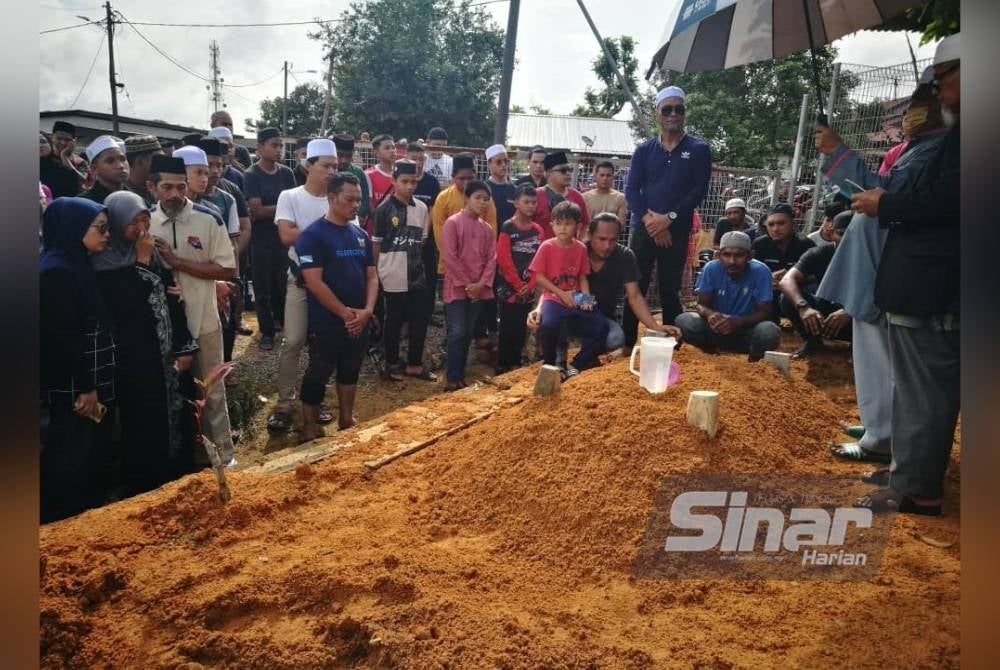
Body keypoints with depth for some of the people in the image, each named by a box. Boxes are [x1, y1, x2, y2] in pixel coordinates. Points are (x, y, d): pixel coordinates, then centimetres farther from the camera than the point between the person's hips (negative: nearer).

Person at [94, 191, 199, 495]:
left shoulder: (152, 253, 6)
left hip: (165, 353, 6)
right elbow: (130, 305, -21)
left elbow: (172, 299, 8)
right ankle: (146, 490, 22)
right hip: (135, 358, -6)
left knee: (174, 419, 15)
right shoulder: (105, 262, -12)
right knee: (145, 429, 5)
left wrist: (184, 347, 5)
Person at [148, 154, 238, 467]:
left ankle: (222, 453, 23)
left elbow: (228, 270, -11)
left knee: (211, 390, 10)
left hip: (202, 321, -2)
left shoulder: (208, 219, -9)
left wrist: (176, 261, -17)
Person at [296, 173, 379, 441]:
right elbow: (314, 283, -18)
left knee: (350, 371, 17)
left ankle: (347, 420, 32)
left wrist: (367, 310, -7)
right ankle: (310, 428, 17)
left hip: (359, 322, 6)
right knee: (318, 374, 4)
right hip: (326, 323, -6)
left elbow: (371, 276, 9)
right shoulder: (313, 235, -12)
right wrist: (345, 313, -15)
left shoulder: (361, 235, 7)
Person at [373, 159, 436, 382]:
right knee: (394, 321, 7)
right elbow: (376, 243, -3)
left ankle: (414, 364, 21)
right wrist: (375, 272, -3)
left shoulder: (421, 208, 5)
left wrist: (414, 259, 9)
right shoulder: (385, 209, -7)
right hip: (393, 275, -4)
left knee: (420, 319, 7)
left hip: (416, 274, 4)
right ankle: (392, 363, 23)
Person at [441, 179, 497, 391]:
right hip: (457, 288, -5)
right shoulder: (452, 223, -6)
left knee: (468, 334, 9)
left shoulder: (487, 228, 12)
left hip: (478, 289, 5)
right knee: (457, 333, -8)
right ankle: (452, 379, 0)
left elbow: (492, 258, 7)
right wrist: (466, 283, -12)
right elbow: (449, 257, -11)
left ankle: (460, 376, 17)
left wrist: (482, 283, -7)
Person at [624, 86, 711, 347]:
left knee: (670, 290, 4)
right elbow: (631, 189, 2)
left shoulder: (698, 149, 4)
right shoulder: (644, 150, 9)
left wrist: (669, 218, -14)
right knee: (635, 287, -1)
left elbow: (699, 189, -4)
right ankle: (627, 343, 5)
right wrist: (648, 219, -13)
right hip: (643, 228, 1)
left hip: (677, 230, -1)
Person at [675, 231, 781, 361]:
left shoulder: (760, 272, -18)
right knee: (683, 321, -24)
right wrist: (710, 314, -35)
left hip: (747, 331, -1)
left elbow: (764, 312, -18)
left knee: (769, 331, -35)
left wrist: (737, 321, -38)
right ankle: (709, 349, 6)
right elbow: (701, 304, -9)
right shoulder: (711, 269, -13)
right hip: (718, 329, 1)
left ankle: (755, 355, 1)